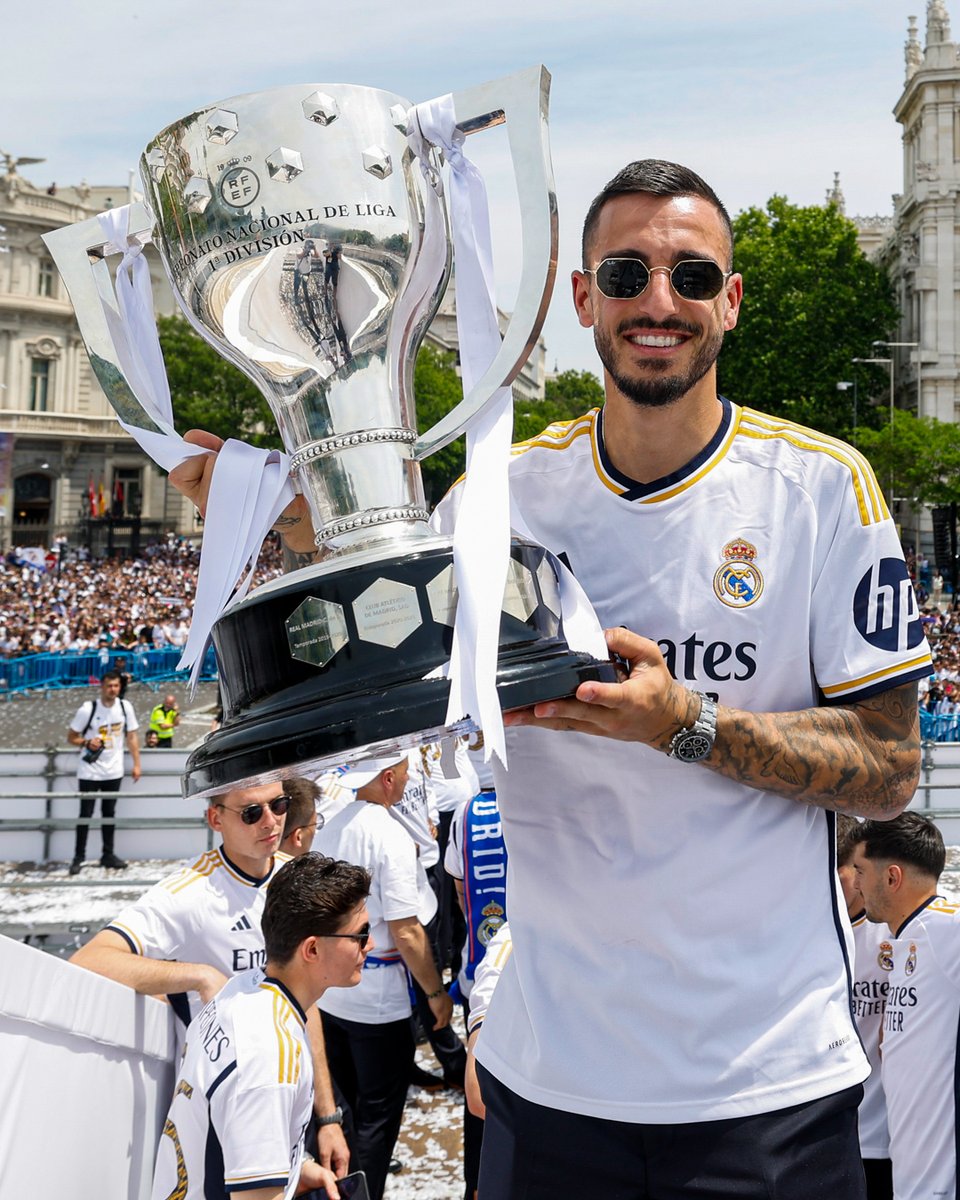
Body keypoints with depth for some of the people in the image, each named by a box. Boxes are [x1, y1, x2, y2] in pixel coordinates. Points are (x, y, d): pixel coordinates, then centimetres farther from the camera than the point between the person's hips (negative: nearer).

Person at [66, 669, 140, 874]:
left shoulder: (125, 707, -2)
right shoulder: (88, 709, -12)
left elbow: (131, 736, 6)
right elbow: (71, 737, -3)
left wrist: (136, 764, 2)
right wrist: (87, 742, -22)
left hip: (114, 772, 3)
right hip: (89, 772, -3)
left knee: (109, 814, 12)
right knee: (85, 814, 1)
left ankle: (108, 855, 21)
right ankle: (78, 858, 8)